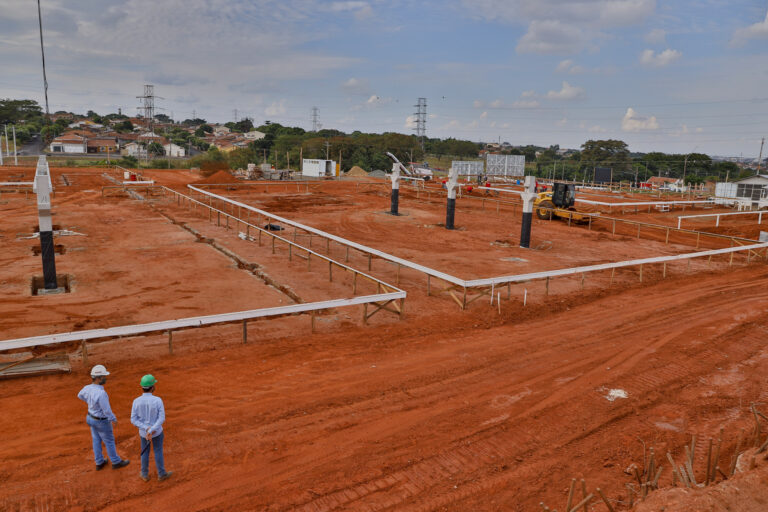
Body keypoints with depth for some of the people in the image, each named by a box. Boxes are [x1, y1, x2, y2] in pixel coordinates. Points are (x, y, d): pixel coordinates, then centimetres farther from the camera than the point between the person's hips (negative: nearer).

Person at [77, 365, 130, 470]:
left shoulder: (88, 388, -16)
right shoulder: (101, 393, -42)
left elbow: (80, 395, 11)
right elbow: (107, 411, -32)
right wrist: (114, 419, -11)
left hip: (91, 418, 7)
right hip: (102, 422, -7)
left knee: (97, 441, 24)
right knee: (109, 441, 14)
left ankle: (99, 463, 41)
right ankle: (116, 462, 34)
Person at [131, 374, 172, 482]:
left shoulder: (136, 401, -18)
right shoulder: (158, 400, -25)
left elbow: (133, 420, -15)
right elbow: (162, 418, -25)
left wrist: (146, 429, -19)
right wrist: (151, 431, -23)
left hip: (143, 432, 2)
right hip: (157, 431, -2)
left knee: (145, 452, 23)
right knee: (158, 451, 17)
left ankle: (145, 475, 39)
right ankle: (161, 474, 33)